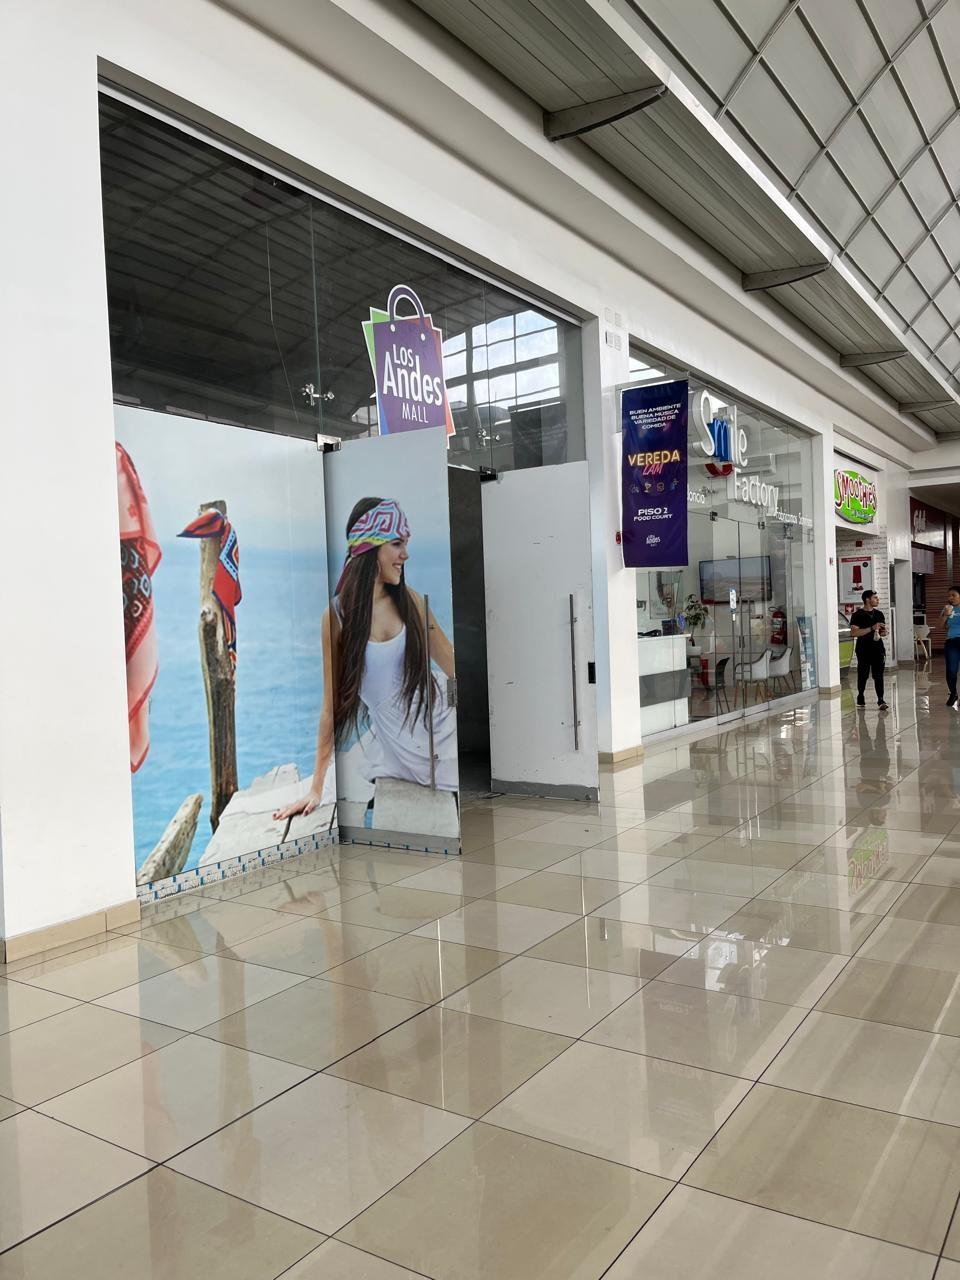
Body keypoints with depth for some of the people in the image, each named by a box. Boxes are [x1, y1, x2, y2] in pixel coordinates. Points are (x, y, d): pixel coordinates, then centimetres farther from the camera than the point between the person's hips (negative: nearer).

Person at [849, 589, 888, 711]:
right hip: (863, 649, -3)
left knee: (878, 675, -7)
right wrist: (872, 628, -21)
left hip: (878, 648, 3)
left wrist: (883, 632, -2)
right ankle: (860, 697, 28)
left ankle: (880, 700, -10)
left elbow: (883, 631, 24)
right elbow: (853, 632, -16)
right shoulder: (858, 615, -5)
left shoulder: (879, 614, 12)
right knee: (863, 675, 8)